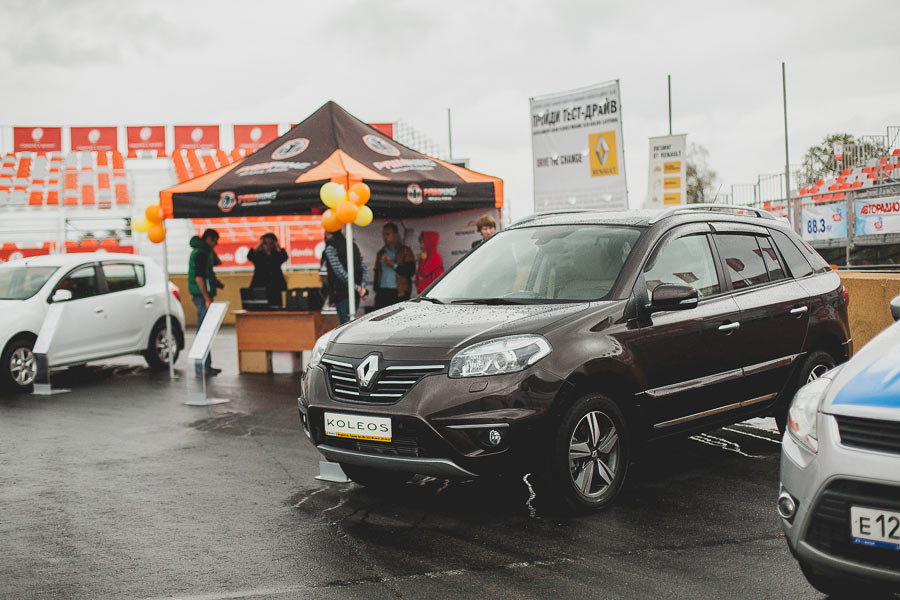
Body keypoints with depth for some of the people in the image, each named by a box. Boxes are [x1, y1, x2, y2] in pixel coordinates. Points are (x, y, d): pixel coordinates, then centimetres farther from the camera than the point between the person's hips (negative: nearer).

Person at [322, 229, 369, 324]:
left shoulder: (330, 249, -7)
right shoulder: (353, 246, 15)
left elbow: (339, 271, -16)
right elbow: (364, 268, 10)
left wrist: (356, 287, -13)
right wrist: (362, 286, 0)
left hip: (342, 294, -7)